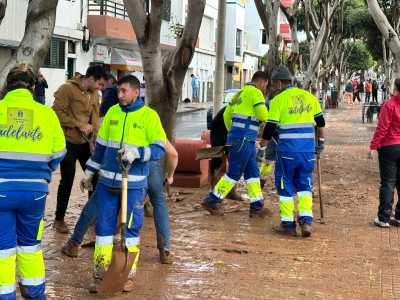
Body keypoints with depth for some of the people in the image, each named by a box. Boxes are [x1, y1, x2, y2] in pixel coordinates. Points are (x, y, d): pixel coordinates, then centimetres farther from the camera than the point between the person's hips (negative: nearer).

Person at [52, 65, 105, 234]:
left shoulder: (94, 94, 8)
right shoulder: (67, 89, -14)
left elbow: (95, 119, 7)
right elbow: (57, 112, -18)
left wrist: (94, 141, -4)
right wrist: (79, 124, -20)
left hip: (85, 142, 6)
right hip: (68, 142, -6)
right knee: (67, 180, 0)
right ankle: (59, 219, 14)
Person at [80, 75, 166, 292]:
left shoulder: (149, 116, -5)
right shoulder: (112, 112, 7)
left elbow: (159, 149, -9)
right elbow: (101, 145, 16)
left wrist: (137, 152, -25)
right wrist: (89, 173, 18)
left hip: (133, 184, -4)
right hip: (107, 181, 4)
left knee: (131, 227, 5)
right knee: (104, 225, 7)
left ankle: (129, 274, 18)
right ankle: (100, 272, 18)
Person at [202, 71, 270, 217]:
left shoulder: (240, 93, 19)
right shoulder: (255, 93, -9)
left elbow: (226, 115, 24)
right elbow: (263, 116, -18)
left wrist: (232, 131, 33)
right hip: (244, 139, -10)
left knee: (252, 172, 10)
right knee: (234, 173, -3)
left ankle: (256, 206, 11)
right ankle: (212, 201, 2)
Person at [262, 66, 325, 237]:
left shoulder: (278, 100, -6)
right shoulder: (309, 97, 9)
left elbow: (270, 128, -9)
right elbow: (320, 122, 15)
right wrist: (320, 141, 28)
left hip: (287, 149, -4)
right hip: (308, 149, 4)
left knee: (285, 185, 8)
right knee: (304, 184, 15)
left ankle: (288, 224, 11)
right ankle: (306, 221, 4)